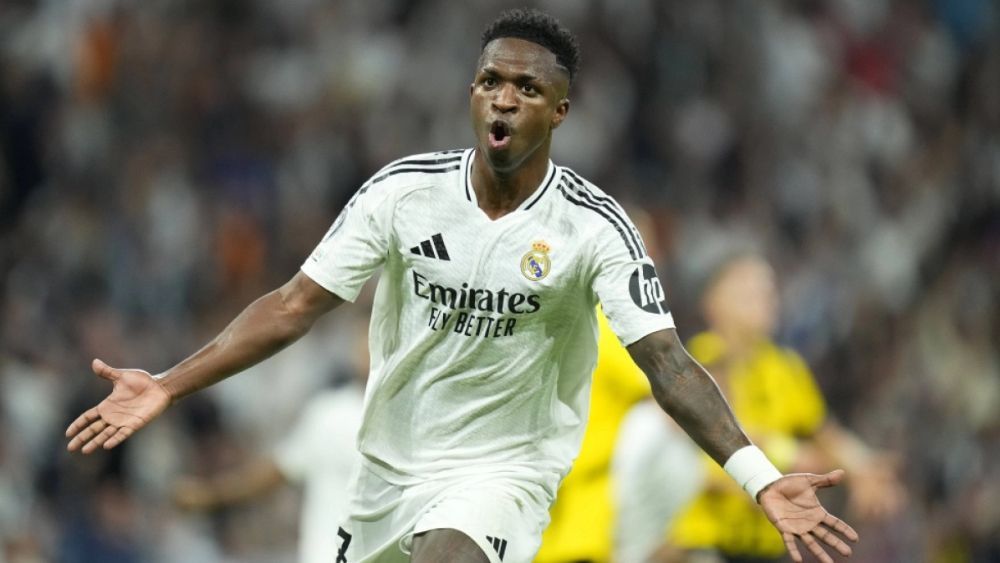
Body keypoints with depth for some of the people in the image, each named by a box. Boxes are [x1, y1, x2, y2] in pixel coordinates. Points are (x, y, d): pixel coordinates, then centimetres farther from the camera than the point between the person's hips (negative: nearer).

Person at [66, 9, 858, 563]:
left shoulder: (593, 226, -16)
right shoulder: (404, 191, -8)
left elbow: (666, 362, -22)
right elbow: (297, 305, -5)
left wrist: (760, 478, -36)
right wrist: (169, 386, -12)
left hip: (502, 472, -4)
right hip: (391, 463, 4)